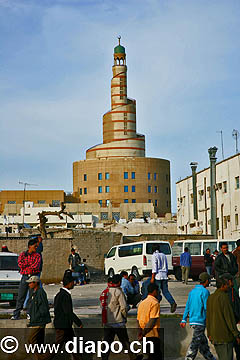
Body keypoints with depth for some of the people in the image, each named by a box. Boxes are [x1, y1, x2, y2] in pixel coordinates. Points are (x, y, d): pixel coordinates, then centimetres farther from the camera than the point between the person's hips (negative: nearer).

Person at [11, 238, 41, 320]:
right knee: (21, 296, 2)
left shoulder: (37, 256, 6)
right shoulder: (23, 254, 9)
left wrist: (25, 266, -5)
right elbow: (20, 263, -7)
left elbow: (36, 266, -9)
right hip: (25, 277, 1)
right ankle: (16, 315, 6)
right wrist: (31, 265, -7)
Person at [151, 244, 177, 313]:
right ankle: (172, 303, -11)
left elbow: (154, 268, -12)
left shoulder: (154, 256, -4)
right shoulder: (164, 255, 15)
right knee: (165, 291, 7)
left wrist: (152, 277, -11)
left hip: (158, 276, -6)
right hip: (164, 276, 6)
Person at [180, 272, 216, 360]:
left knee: (203, 342, 16)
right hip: (200, 321, -8)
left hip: (192, 320, 8)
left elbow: (187, 306, 14)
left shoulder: (192, 291, 13)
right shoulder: (204, 291, -11)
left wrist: (184, 320, 16)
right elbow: (207, 307, -14)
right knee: (195, 343, -7)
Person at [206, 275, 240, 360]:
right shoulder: (223, 296, -14)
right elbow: (228, 316, -16)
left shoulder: (210, 298, 11)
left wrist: (209, 334, 22)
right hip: (225, 334, -8)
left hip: (214, 334, 8)